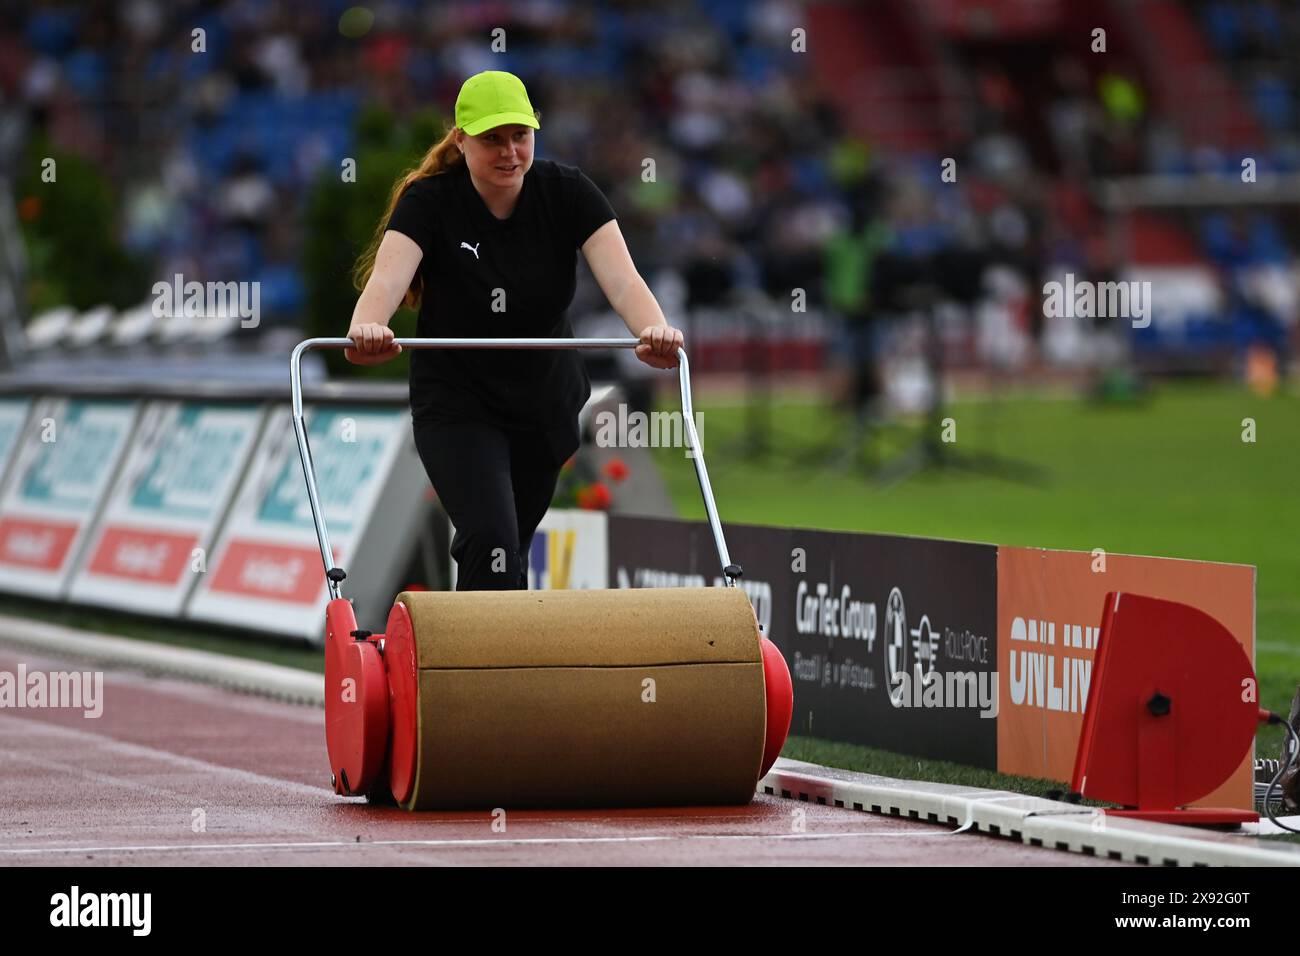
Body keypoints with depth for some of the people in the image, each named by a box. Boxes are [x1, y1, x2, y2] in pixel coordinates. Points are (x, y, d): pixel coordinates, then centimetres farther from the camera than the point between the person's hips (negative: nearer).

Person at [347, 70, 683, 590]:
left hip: (546, 400, 3)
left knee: (511, 548, 15)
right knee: (491, 544, -23)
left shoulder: (567, 193, -14)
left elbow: (621, 279, -27)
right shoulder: (429, 201, -19)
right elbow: (386, 278, -36)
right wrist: (366, 330, -60)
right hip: (456, 404, -3)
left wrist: (656, 331, -49)